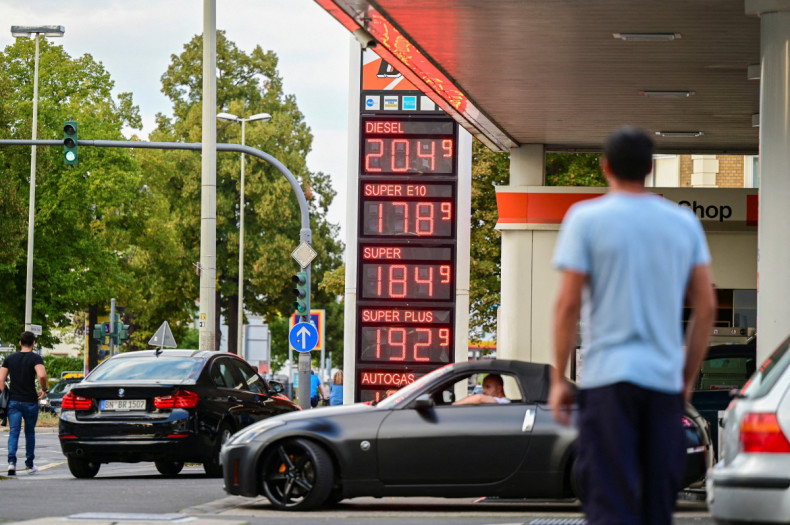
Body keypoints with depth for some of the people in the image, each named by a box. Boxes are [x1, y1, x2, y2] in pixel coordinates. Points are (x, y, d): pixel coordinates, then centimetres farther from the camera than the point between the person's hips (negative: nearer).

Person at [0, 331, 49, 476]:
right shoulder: (35, 358, -6)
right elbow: (42, 375, -23)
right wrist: (44, 390, -7)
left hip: (13, 400, 2)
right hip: (30, 401, -2)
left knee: (14, 432, -1)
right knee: (30, 432, 12)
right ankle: (29, 465, 20)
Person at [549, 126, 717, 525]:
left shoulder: (586, 219, -3)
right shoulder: (684, 222, 8)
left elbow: (568, 304, -7)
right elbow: (706, 306, 8)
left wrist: (558, 379, -1)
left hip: (608, 375, -4)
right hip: (665, 378, 4)